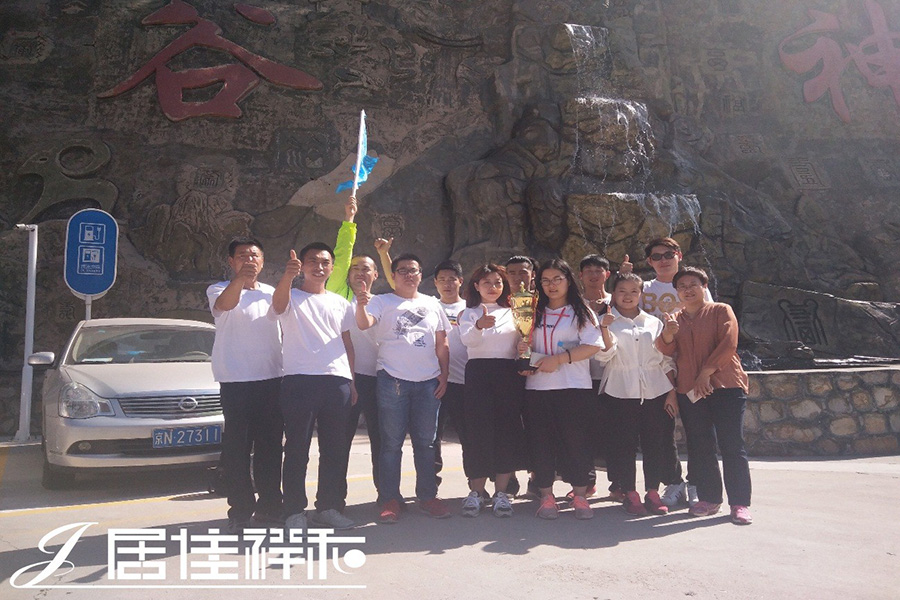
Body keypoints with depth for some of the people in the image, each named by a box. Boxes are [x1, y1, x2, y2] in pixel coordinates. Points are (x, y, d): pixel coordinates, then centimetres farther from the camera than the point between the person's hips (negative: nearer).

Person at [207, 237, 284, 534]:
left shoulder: (272, 293, 15)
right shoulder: (219, 289, 3)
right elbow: (224, 304, -24)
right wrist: (240, 278, -41)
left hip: (271, 379, 4)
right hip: (236, 382, -4)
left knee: (270, 446, 9)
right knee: (237, 447, -1)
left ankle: (269, 506, 20)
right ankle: (241, 510, 9)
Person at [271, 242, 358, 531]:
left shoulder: (340, 303, 18)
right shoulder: (291, 298, 4)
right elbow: (278, 304, -22)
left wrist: (351, 381, 13)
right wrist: (288, 275, -43)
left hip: (337, 381, 4)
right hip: (299, 380, -4)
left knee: (336, 449, 8)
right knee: (297, 449, 0)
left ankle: (329, 507, 20)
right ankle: (295, 512, 8)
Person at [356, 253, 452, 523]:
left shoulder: (432, 304, 13)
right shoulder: (382, 302, 3)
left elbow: (442, 344, 13)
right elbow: (364, 324, -17)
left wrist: (444, 376, 5)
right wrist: (361, 305, -37)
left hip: (428, 383, 3)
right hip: (392, 382, -3)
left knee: (426, 442, 10)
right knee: (392, 443, 2)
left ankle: (428, 495, 21)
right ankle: (390, 499, 11)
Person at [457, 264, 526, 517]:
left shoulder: (513, 312, 16)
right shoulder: (469, 313, 10)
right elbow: (466, 339, -11)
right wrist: (479, 325, -32)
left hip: (508, 373, 2)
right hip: (478, 373, -1)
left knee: (508, 431, -3)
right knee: (478, 431, -6)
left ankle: (501, 492, 6)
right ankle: (476, 492, 6)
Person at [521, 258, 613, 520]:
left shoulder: (581, 312, 4)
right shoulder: (535, 314, 16)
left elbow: (593, 345, -7)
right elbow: (526, 345, 20)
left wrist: (559, 359, -14)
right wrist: (522, 350, -5)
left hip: (574, 387, -3)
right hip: (537, 387, 3)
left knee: (576, 440, -1)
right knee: (541, 442, 4)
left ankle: (579, 496, 12)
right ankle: (546, 496, 15)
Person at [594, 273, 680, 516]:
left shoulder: (654, 322, 13)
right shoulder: (606, 322, 5)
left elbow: (667, 359, 12)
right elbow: (603, 355, -10)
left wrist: (672, 391, 5)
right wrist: (605, 330, -24)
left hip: (655, 391, 2)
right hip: (620, 392, -2)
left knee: (655, 442, 4)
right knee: (623, 443, 0)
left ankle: (653, 493, 17)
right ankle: (630, 494, 12)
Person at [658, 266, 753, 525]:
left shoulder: (721, 311, 5)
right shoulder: (676, 319, 17)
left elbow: (728, 344, -8)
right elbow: (667, 350, 2)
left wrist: (706, 373, -14)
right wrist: (667, 334, -20)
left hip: (725, 386, -4)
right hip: (689, 390, 4)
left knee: (732, 444, -6)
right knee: (699, 447, 7)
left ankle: (740, 503, -2)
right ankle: (709, 498, 16)